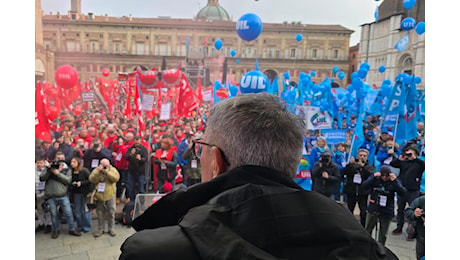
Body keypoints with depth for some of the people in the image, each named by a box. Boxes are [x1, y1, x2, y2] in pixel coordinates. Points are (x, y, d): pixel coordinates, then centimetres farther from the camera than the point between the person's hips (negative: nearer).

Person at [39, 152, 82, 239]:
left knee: (68, 213, 3)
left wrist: (58, 173, -16)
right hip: (51, 197, 1)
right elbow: (42, 178, -4)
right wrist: (49, 170, -17)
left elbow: (68, 180, -9)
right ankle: (55, 230, 30)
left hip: (63, 196, 0)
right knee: (54, 214, 12)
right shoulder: (50, 167, 6)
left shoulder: (66, 169, 4)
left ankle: (72, 229, 18)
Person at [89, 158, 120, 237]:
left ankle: (111, 229, 20)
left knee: (111, 213, 6)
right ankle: (100, 229, 23)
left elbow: (116, 178, -17)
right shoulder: (96, 170, 2)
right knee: (100, 214, 10)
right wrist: (98, 171, -20)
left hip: (110, 195, -1)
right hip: (99, 196, 1)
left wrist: (107, 172, -24)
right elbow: (92, 179, -12)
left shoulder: (113, 169, -1)